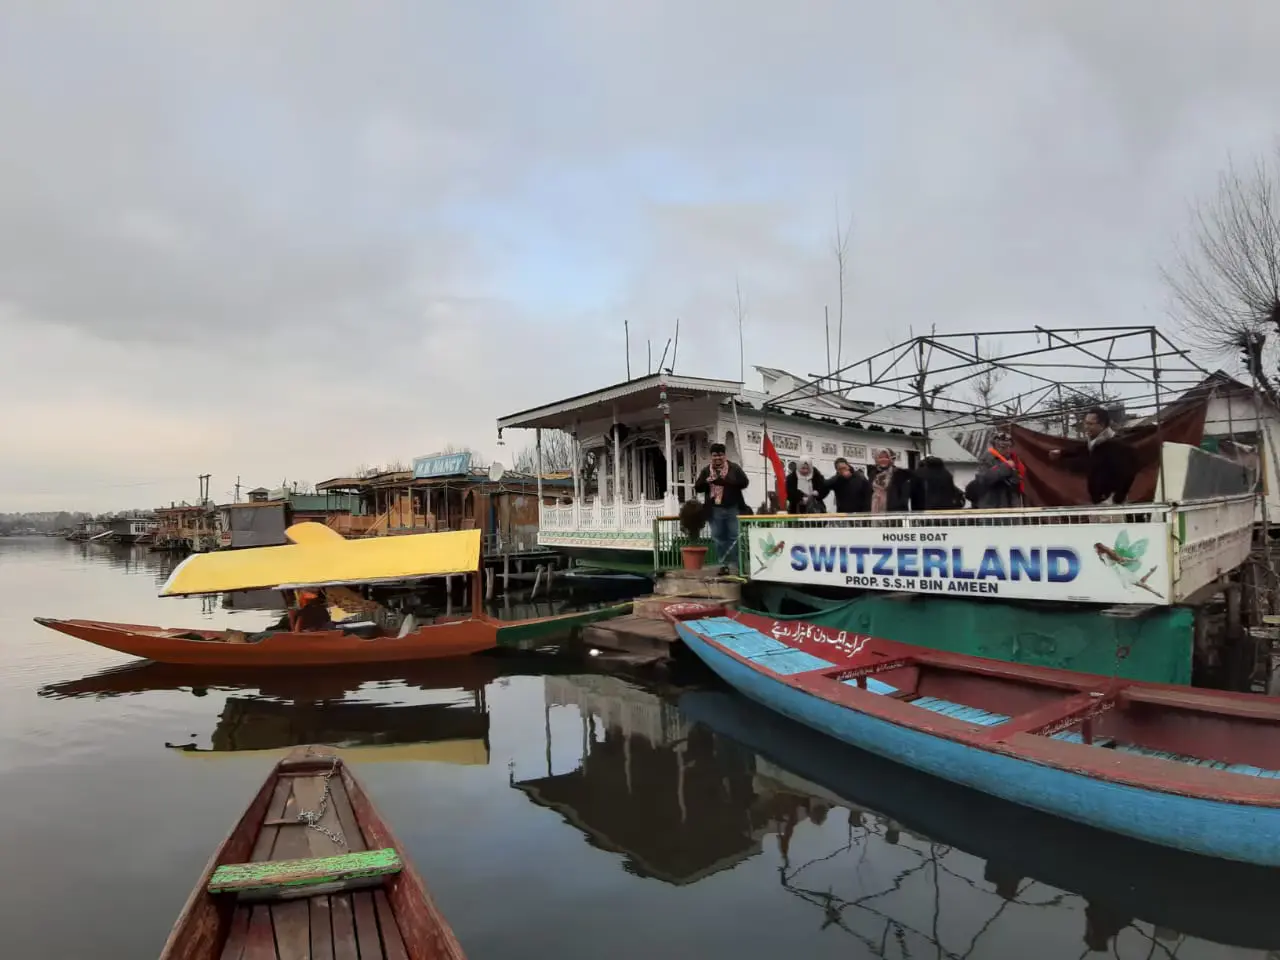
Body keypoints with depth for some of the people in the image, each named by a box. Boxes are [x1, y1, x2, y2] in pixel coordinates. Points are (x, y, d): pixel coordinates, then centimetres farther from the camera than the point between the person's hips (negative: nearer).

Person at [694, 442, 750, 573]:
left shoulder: (734, 468, 4)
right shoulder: (706, 470, 11)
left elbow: (744, 482, -5)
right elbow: (697, 487, 8)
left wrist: (726, 481, -16)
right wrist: (707, 482, -12)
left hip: (733, 508, -2)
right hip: (715, 510, 2)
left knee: (734, 537, -1)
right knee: (718, 538, 7)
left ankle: (734, 563, 6)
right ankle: (723, 563, 16)